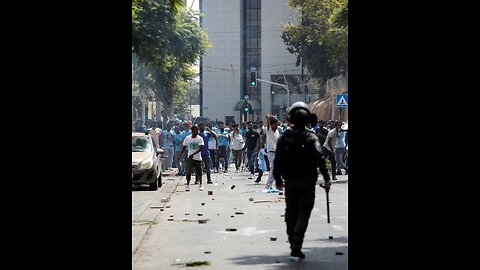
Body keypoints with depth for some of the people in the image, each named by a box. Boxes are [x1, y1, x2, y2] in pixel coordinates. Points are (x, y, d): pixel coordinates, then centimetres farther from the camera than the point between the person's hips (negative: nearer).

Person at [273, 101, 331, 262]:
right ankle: (296, 250, -13)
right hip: (307, 182, -3)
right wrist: (326, 178, -11)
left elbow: (277, 160, 4)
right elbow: (319, 159, -16)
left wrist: (278, 180, 14)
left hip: (290, 181, 3)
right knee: (303, 214, -2)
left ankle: (294, 247, 20)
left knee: (291, 214, 14)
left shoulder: (284, 137, 1)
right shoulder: (310, 137, -9)